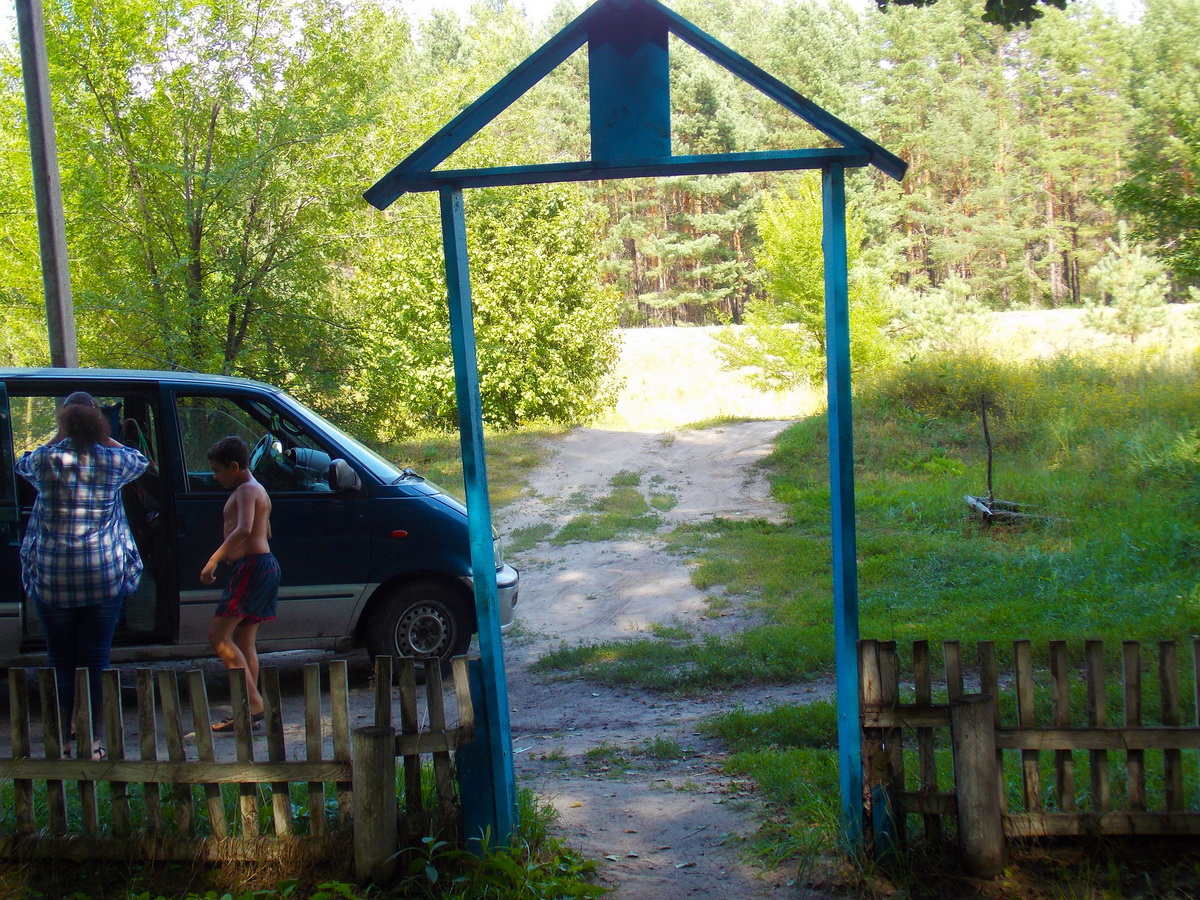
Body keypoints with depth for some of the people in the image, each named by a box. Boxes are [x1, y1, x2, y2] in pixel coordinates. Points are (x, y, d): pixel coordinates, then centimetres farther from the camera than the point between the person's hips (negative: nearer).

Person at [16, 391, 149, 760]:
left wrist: (59, 437, 22)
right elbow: (141, 460, 22)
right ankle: (94, 740, 8)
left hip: (53, 576, 0)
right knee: (96, 660, 5)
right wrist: (101, 437, 22)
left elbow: (22, 464, 21)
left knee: (61, 660, 8)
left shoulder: (46, 459, -4)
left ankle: (64, 739, 13)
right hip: (105, 575, 0)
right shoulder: (112, 460, -2)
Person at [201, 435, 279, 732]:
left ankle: (254, 703, -17)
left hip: (252, 567, -11)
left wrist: (214, 559, -30)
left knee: (218, 635, -12)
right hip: (264, 565, 11)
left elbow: (244, 530, -27)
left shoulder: (247, 490, -10)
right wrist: (229, 555, 41)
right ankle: (250, 712, 9)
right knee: (243, 643, 10)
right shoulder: (257, 491, 22)